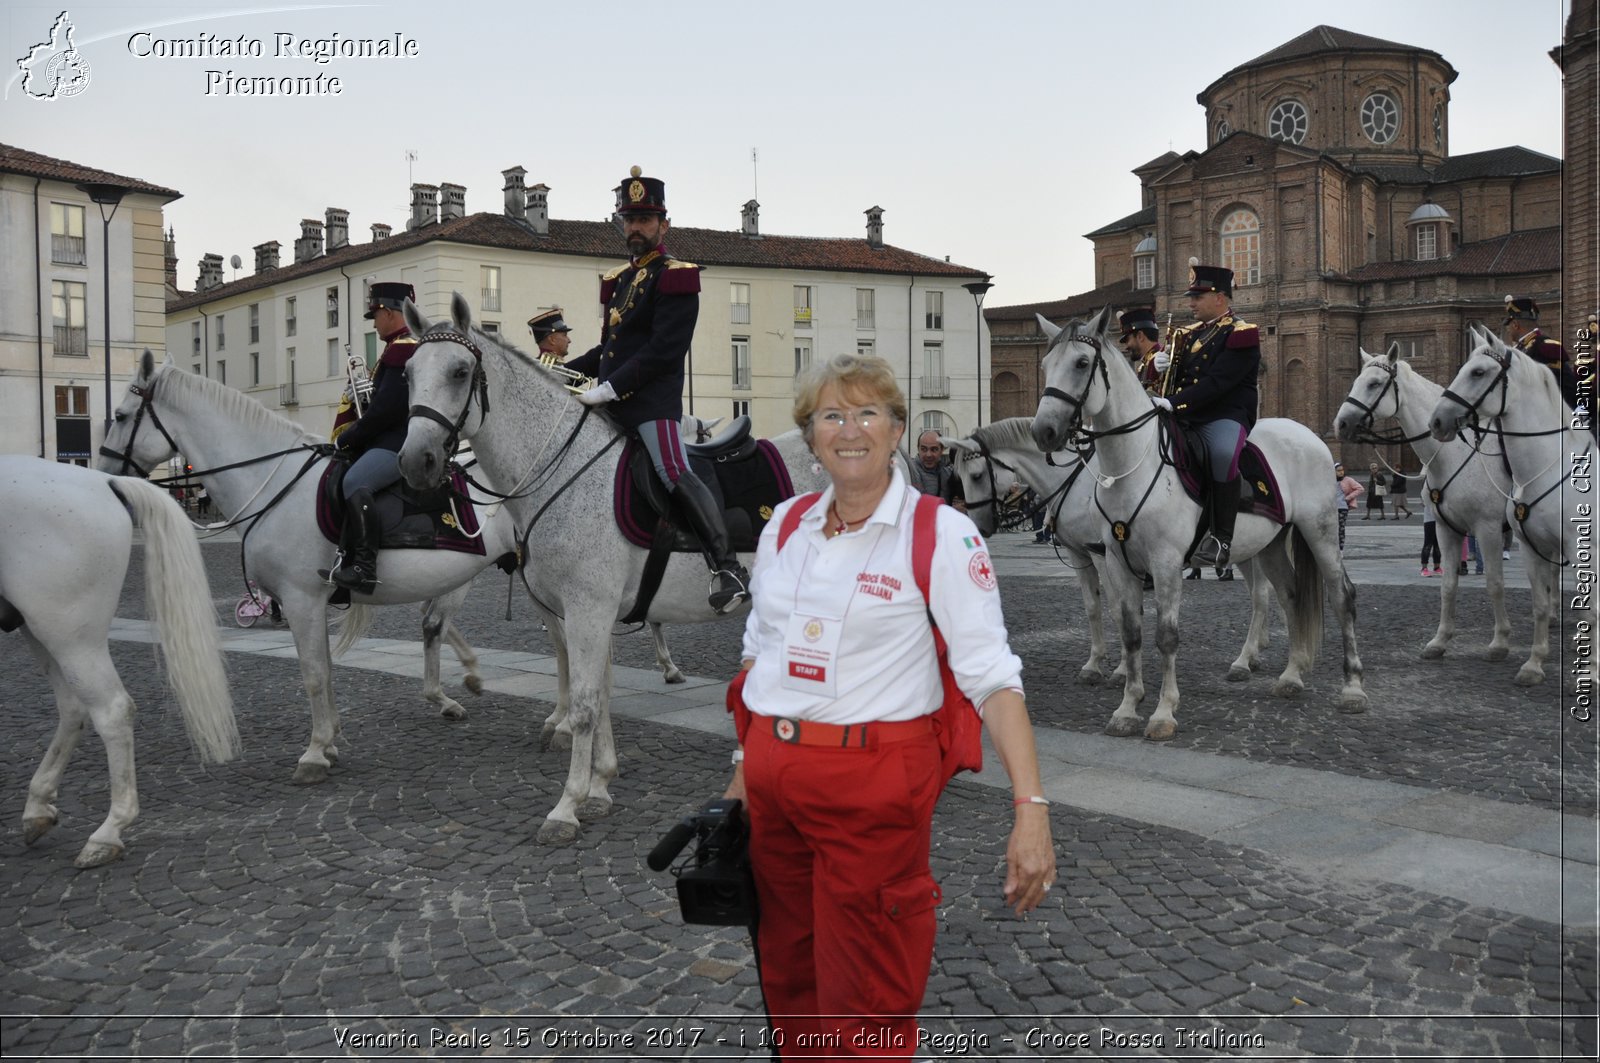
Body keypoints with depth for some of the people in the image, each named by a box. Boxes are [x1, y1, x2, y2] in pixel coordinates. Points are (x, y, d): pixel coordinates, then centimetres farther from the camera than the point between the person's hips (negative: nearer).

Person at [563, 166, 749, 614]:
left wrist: (610, 388, -20)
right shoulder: (619, 280, 19)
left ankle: (728, 567, -15)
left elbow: (662, 351, -16)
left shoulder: (676, 277, -6)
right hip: (612, 404, 9)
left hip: (653, 400, -9)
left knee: (675, 474, -20)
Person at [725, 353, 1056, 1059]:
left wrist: (1030, 807, -22)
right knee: (787, 984, 18)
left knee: (866, 1006, 4)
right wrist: (746, 765, 15)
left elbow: (993, 676, -13)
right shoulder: (786, 525, 7)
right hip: (771, 774, 5)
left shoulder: (941, 535, -9)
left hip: (873, 784, -5)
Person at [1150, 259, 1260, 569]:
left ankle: (1222, 535, -25)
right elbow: (1174, 378, 20)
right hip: (1183, 416, 8)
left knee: (1224, 454, -38)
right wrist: (1160, 365, -3)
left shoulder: (1241, 334, -6)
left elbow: (1218, 382, -18)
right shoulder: (1188, 334, 17)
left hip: (1225, 415, -8)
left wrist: (1174, 402, -26)